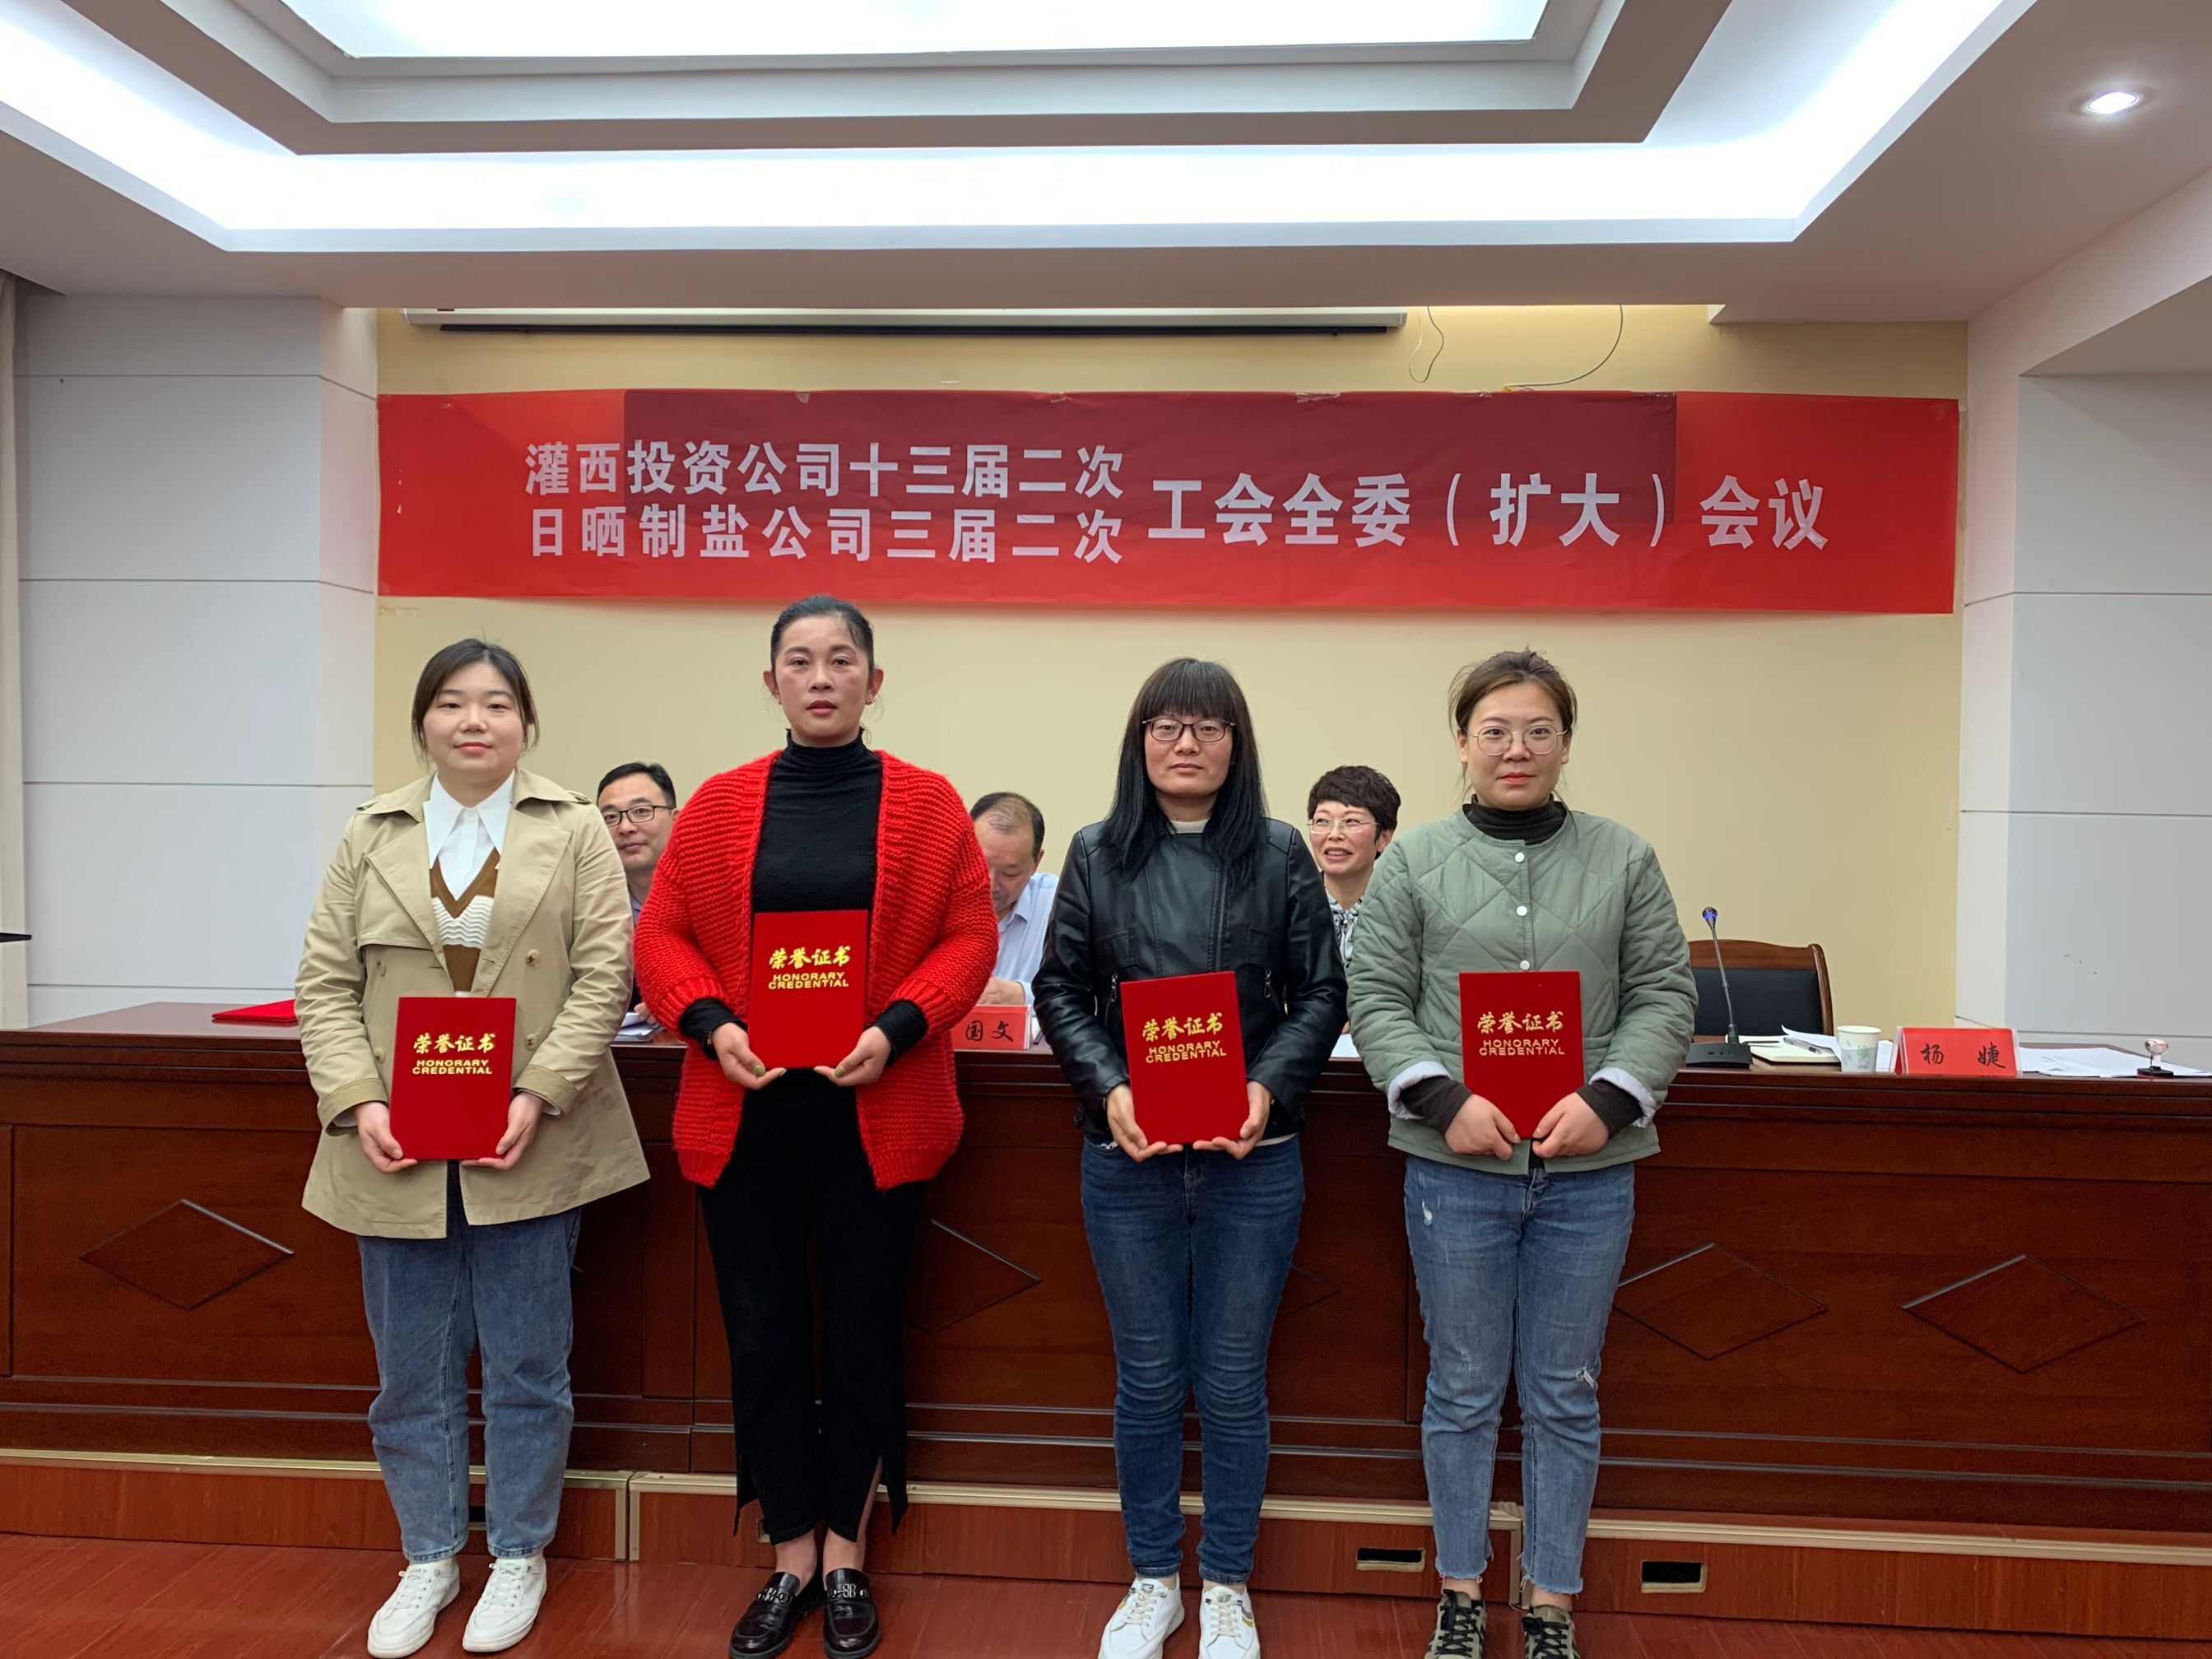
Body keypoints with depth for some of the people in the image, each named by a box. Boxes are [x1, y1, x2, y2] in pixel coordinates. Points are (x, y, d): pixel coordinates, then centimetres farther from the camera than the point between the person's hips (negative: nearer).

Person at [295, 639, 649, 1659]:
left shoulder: (572, 831, 1)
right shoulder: (372, 837, 8)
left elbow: (603, 975, -5)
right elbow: (326, 983, 5)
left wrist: (539, 1096, -15)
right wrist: (357, 1101, -9)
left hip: (528, 1146, -2)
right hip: (396, 1152, 2)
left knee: (527, 1366, 8)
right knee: (412, 1371, 13)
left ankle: (518, 1557, 27)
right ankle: (428, 1559, 32)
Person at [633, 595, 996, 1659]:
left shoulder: (927, 804, 0)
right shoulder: (719, 805, 4)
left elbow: (968, 940, -3)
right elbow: (662, 936, 5)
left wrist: (896, 1029, -17)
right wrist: (712, 1024, -12)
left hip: (877, 1113, -1)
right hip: (746, 1112, 2)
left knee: (864, 1337, 9)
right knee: (764, 1337, 10)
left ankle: (845, 1559, 29)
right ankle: (789, 1560, 28)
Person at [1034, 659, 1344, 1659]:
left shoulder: (1280, 855, 1)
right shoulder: (1098, 854, 3)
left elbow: (1320, 993, 1)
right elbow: (1061, 990, 3)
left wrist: (1270, 1088, -15)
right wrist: (1109, 1089, -13)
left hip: (1252, 1159, 0)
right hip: (1127, 1159, 1)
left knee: (1233, 1383, 11)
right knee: (1148, 1380, 12)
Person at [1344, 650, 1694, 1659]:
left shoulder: (1625, 863, 5)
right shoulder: (1413, 863, 2)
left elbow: (1664, 999, 3)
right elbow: (1377, 1001, -1)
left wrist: (1609, 1099, -11)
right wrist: (1442, 1097, -14)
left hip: (1590, 1172, 1)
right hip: (1455, 1167, -1)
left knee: (1564, 1397, 12)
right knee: (1463, 1390, 11)